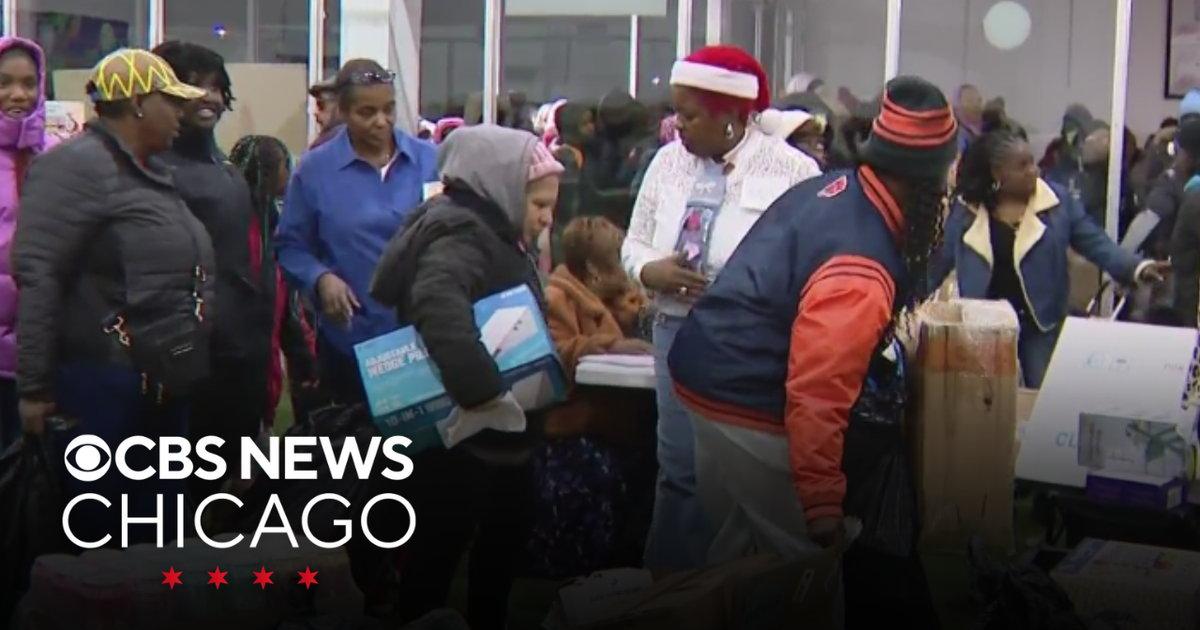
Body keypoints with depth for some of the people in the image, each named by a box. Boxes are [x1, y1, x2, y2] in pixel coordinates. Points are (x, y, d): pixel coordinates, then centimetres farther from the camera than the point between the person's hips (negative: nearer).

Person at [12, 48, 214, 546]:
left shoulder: (152, 172, 16)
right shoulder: (77, 165, -12)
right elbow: (37, 278, -19)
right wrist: (34, 387, -20)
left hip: (163, 387, 9)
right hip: (102, 388, -9)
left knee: (157, 535, 15)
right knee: (93, 535, 0)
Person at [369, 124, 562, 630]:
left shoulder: (495, 234, 13)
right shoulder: (460, 234, -19)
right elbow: (438, 306, -40)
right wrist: (479, 389, -45)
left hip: (495, 434, 11)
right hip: (456, 433, -11)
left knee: (505, 541, 22)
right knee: (439, 549, 3)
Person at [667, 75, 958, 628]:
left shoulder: (829, 187, 2)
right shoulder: (860, 270, -26)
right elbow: (817, 397, -29)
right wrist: (823, 508, -23)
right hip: (751, 411, -10)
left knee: (737, 546, 22)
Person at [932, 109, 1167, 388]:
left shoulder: (1058, 201, -4)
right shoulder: (967, 208, -3)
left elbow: (1096, 243, -4)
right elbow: (939, 260, 5)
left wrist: (1139, 268, -18)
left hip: (1041, 323, 0)